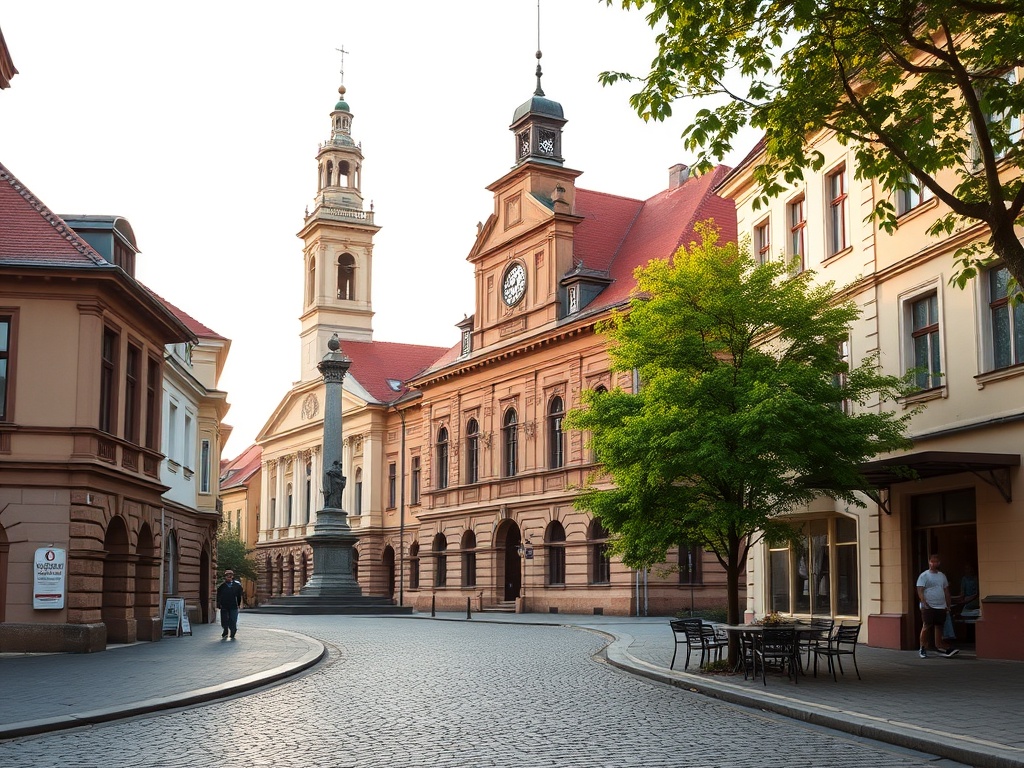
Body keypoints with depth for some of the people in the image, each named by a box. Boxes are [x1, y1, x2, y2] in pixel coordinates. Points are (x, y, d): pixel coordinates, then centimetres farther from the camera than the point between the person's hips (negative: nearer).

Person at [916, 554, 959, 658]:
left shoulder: (942, 576, 15)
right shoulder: (924, 576, -3)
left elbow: (946, 591, 20)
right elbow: (920, 591, -10)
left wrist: (948, 605, 15)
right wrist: (924, 603, -20)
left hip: (941, 607, 5)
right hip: (928, 607, -5)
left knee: (939, 627, 6)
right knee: (926, 627, -5)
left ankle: (939, 646, 12)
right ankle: (923, 649, 2)